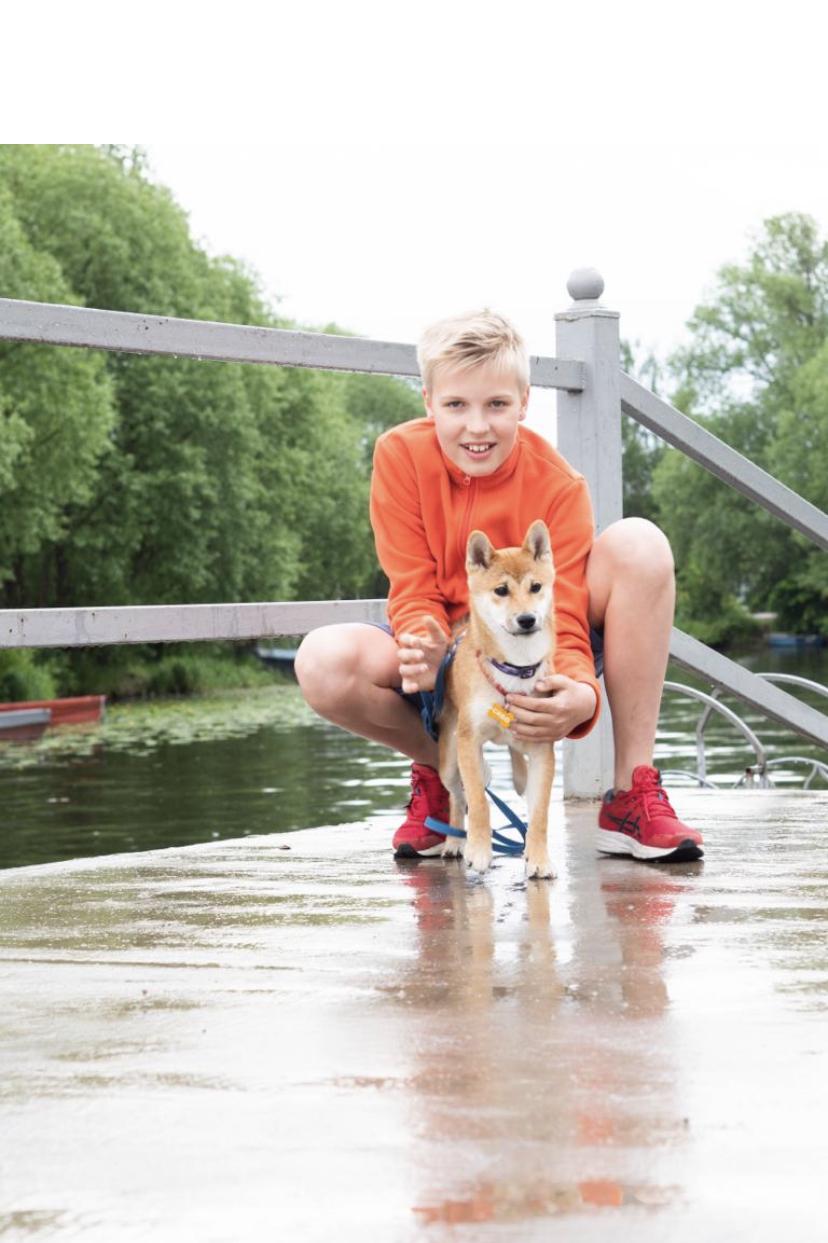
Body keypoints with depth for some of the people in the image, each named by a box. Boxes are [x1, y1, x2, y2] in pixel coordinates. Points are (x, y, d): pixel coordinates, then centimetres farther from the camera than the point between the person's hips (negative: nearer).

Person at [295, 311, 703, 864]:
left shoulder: (557, 484, -17)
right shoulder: (400, 456, -14)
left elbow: (564, 611, -22)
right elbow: (414, 590, -13)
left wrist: (581, 693, -46)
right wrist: (424, 651, -39)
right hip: (449, 654, 0)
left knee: (638, 543, -26)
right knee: (324, 662, -33)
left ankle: (633, 794, -22)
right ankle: (436, 769, 2)